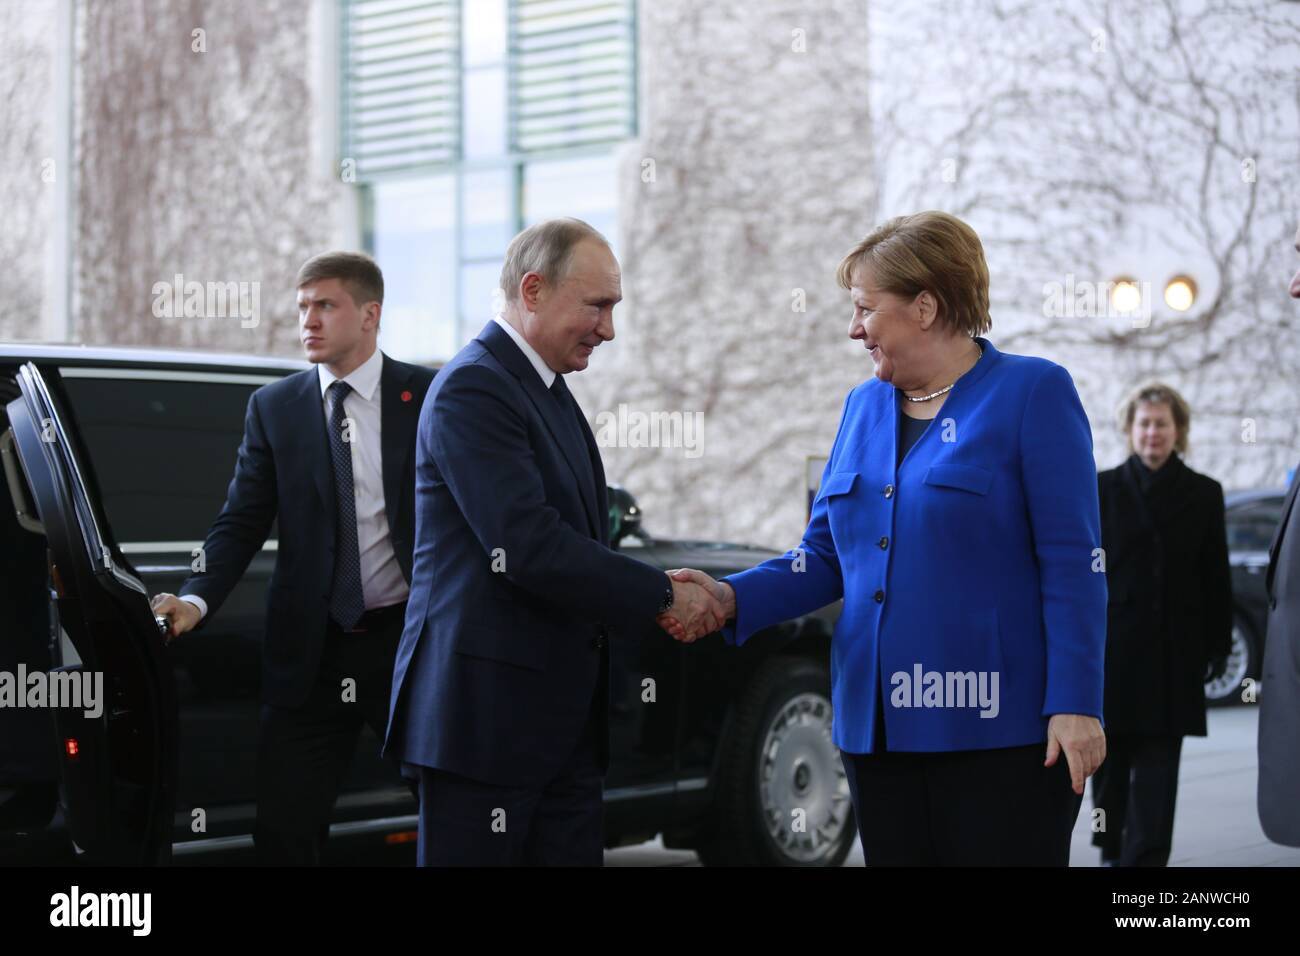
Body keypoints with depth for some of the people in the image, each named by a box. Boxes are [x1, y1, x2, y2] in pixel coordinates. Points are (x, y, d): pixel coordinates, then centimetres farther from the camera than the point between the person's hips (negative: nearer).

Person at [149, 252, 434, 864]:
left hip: (410, 640, -1)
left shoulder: (426, 395, 0)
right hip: (311, 653, 1)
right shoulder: (273, 407, 5)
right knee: (283, 830, 1)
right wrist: (197, 599, -15)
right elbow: (242, 522, 2)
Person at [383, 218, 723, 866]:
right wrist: (664, 594, -14)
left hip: (562, 716, 9)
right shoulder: (473, 388, -14)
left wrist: (659, 598, 2)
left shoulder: (549, 391, 17)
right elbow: (529, 547, -22)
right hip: (486, 712, -9)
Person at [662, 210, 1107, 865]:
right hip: (878, 730, 6)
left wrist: (1074, 706, -15)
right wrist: (733, 599, -3)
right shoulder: (863, 407, 15)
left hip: (998, 732, -6)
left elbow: (1071, 564, -9)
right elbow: (826, 556, 14)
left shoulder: (1032, 393, -3)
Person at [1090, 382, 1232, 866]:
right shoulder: (1103, 488, 4)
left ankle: (1146, 856, -5)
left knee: (1158, 761, -3)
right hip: (1114, 644, 0)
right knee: (1113, 757, 6)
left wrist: (1219, 643, 3)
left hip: (1174, 650, 0)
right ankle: (1112, 848, 21)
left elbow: (1217, 576, 8)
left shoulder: (1204, 494, 7)